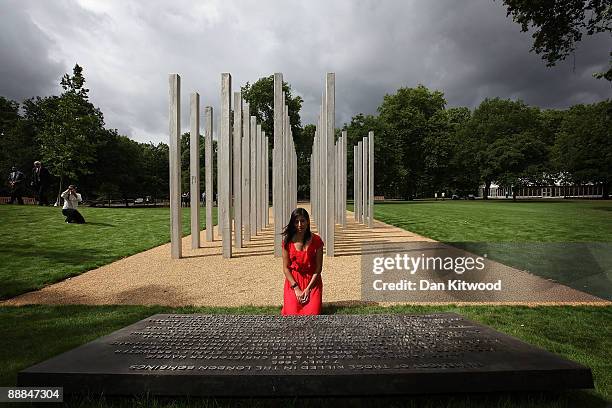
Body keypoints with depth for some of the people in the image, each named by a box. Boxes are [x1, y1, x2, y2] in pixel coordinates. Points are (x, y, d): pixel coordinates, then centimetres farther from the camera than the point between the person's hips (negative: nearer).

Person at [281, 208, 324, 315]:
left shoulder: (316, 240, -8)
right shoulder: (288, 241, -6)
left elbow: (318, 267, -5)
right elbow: (286, 267, -3)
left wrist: (308, 288, -12)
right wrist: (296, 289, -11)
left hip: (312, 281, 0)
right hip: (293, 281, 1)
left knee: (312, 315, -15)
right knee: (292, 315, -13)